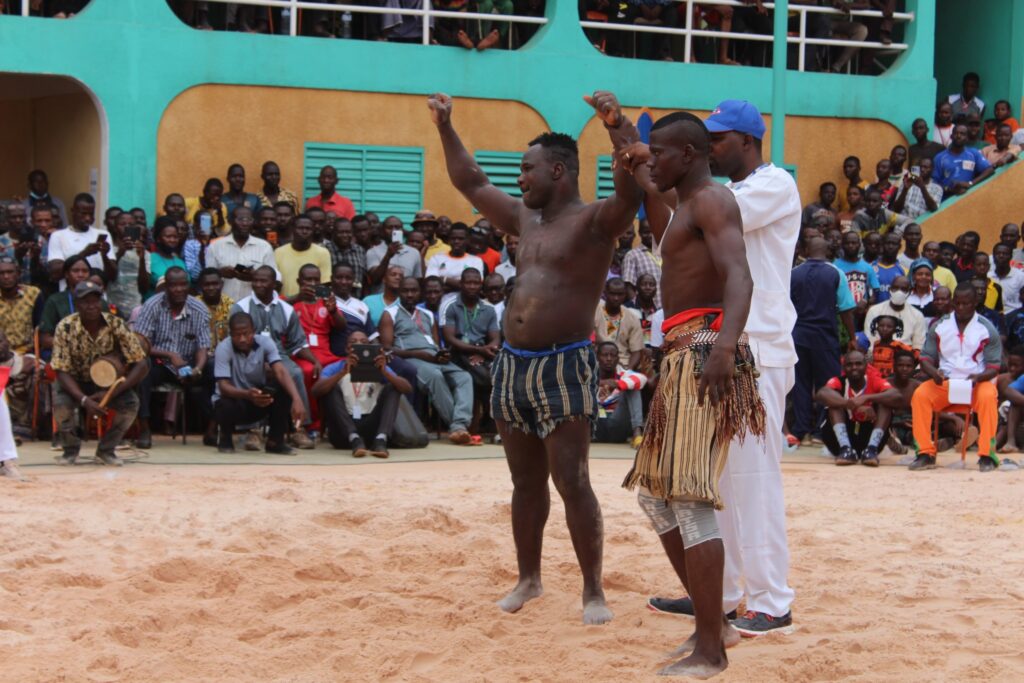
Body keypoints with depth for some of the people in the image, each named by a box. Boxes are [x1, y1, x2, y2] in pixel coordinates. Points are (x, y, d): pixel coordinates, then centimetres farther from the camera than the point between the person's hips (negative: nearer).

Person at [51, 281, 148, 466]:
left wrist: (111, 394, -30)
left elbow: (141, 364, -19)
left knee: (131, 403, -26)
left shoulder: (116, 325, -20)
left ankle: (106, 449, -1)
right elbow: (62, 371, -21)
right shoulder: (65, 327, -22)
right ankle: (70, 450, -2)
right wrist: (84, 400, -37)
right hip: (75, 382, -1)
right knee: (61, 404, -32)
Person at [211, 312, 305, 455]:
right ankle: (226, 437, 0)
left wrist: (297, 399, -46)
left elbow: (281, 372, -28)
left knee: (283, 386, -26)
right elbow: (224, 386, -29)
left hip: (259, 399, 3)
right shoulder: (223, 348, -22)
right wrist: (247, 395, -50)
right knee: (226, 408, -38)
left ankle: (275, 441, -10)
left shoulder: (265, 342, -16)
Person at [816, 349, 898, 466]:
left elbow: (896, 395, -25)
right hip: (842, 439, -1)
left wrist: (866, 398, -38)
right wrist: (855, 405, -41)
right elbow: (821, 394, -32)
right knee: (836, 401, -21)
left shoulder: (874, 381, -6)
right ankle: (845, 449, -34)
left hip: (869, 438, 1)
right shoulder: (839, 382, -8)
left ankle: (871, 449, -31)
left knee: (885, 403, -17)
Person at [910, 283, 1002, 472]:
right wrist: (933, 371, -19)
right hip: (944, 382, 2)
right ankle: (926, 454, -24)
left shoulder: (987, 329, -2)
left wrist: (978, 377, -23)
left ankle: (987, 455, -30)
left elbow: (994, 366, -2)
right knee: (920, 394, -26)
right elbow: (926, 357, 4)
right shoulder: (939, 326, 4)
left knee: (988, 396, -35)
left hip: (976, 383, -2)